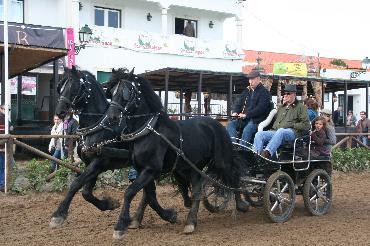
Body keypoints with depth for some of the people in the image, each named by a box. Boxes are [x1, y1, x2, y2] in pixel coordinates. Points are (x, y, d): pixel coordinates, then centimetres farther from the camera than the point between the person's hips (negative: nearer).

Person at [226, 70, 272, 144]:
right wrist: (235, 112, -2)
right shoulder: (246, 91, 23)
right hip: (243, 119, 7)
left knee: (247, 129, -34)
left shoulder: (264, 92, 1)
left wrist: (246, 115, -19)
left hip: (256, 120, -6)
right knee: (230, 124, -17)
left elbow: (260, 108, -11)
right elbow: (238, 103, 22)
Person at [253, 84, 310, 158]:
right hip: (275, 131, 6)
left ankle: (267, 152, -59)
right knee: (259, 134, -21)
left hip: (291, 132, -6)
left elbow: (306, 125, 3)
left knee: (281, 131, -42)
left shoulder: (300, 107, 14)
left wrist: (292, 125, -5)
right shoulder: (281, 107, 34)